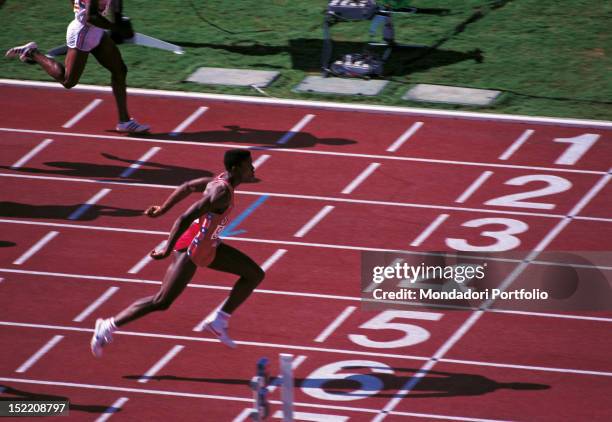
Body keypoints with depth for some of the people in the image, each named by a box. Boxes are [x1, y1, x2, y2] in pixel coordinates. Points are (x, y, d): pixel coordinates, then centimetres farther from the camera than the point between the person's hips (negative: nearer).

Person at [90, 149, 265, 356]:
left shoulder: (222, 179, 0)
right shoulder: (221, 193, -29)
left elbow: (188, 186, 13)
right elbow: (184, 219, -33)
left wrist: (163, 209, 21)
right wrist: (167, 250, -29)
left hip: (207, 246, 10)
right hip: (191, 250, -10)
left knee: (255, 274, 8)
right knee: (161, 302, -3)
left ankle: (218, 321, 14)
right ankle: (108, 326, 9)